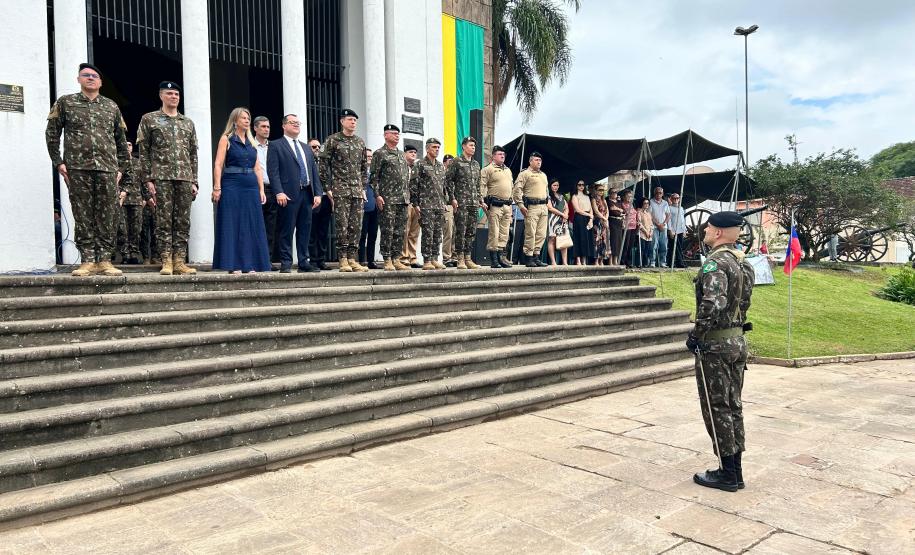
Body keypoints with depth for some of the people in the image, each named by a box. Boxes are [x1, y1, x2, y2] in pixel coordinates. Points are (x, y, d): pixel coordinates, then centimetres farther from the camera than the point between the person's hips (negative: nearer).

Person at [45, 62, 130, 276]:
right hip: (77, 168, -1)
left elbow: (122, 140, 16)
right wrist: (58, 162, 0)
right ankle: (88, 261, 3)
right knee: (83, 217, -1)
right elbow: (52, 134, 9)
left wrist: (121, 167, 8)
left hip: (107, 169, 1)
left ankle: (104, 260, 4)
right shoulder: (65, 102, 11)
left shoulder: (111, 106, 15)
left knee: (107, 217, -2)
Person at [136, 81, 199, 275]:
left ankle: (180, 262, 5)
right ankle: (166, 262, -1)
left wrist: (194, 181, 8)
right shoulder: (149, 119, 7)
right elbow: (143, 152, 2)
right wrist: (148, 180, -7)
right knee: (164, 221, -4)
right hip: (161, 177, -3)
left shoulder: (188, 122, 18)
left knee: (183, 222, 1)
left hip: (185, 178, 3)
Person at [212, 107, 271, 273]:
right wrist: (217, 188, -14)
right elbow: (218, 164, -4)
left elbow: (257, 168, 14)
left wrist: (261, 189, 6)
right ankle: (234, 265, 0)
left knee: (252, 226, 4)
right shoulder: (226, 139, 2)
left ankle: (250, 265, 9)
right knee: (232, 225, -3)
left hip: (251, 187, 5)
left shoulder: (252, 142, 16)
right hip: (232, 186, -5)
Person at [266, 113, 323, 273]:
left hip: (307, 194, 6)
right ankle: (286, 264, 0)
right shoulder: (276, 146, 3)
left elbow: (314, 172, 18)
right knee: (287, 231, -4)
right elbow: (273, 171, -7)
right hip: (289, 195, -6)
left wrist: (318, 193, 7)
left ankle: (303, 262, 13)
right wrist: (279, 192, -18)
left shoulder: (306, 149, 22)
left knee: (305, 230, 8)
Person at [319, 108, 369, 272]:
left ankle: (352, 259, 9)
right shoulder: (332, 140, -1)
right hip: (340, 190, -5)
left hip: (357, 190, 5)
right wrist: (328, 188, -8)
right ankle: (343, 260, -1)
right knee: (342, 225, -6)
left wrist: (363, 188, 12)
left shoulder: (360, 142, 14)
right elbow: (324, 164, -3)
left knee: (356, 226, 3)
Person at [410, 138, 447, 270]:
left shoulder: (441, 166, 16)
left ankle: (435, 259, 14)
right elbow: (413, 185, -7)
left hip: (440, 205, 6)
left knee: (438, 234, 7)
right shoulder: (420, 165, -3)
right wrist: (415, 204, -12)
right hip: (426, 205, -6)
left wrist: (444, 202, 17)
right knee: (428, 233, -7)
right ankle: (427, 261, -2)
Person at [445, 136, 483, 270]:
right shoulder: (456, 162, -2)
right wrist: (452, 198, -13)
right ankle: (460, 260, -2)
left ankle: (468, 258, 12)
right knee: (461, 231, -6)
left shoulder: (476, 164, 18)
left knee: (472, 232, 6)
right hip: (461, 202, -6)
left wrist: (480, 199, 16)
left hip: (474, 203, 6)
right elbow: (448, 180, -7)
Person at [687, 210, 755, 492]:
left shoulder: (715, 262, -18)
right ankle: (735, 471, 22)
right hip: (738, 339, 9)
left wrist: (695, 335, -21)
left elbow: (712, 303, -31)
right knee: (733, 406, 14)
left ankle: (727, 474, 8)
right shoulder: (744, 263, 12)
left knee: (717, 408, 0)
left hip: (715, 343, -9)